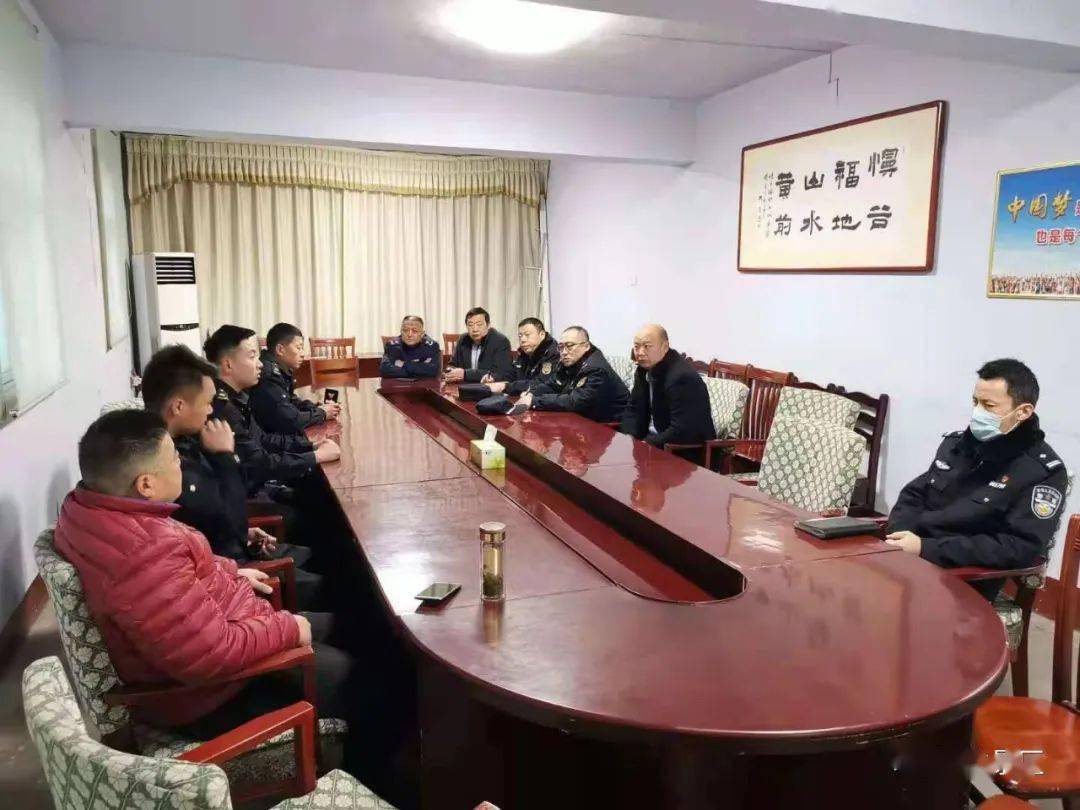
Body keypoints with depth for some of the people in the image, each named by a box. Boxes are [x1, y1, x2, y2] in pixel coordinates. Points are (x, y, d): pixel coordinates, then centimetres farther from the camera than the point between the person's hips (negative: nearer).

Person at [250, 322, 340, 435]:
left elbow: (292, 402, 19)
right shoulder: (268, 376, -23)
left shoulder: (280, 370, 5)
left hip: (277, 433, 9)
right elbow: (290, 421, -26)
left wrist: (319, 407, 2)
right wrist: (321, 413, -10)